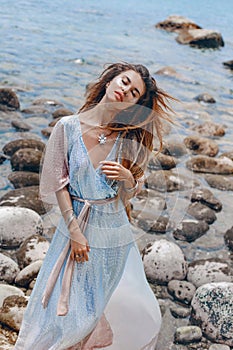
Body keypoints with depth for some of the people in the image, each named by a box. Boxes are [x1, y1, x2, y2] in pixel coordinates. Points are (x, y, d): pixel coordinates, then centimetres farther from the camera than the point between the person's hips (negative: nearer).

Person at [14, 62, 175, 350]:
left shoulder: (129, 139, -2)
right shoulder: (68, 127, -8)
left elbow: (130, 193, 6)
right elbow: (59, 184, -6)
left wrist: (128, 177, -17)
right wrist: (74, 231, -11)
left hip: (115, 230, 2)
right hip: (77, 226, -2)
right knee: (72, 305, 9)